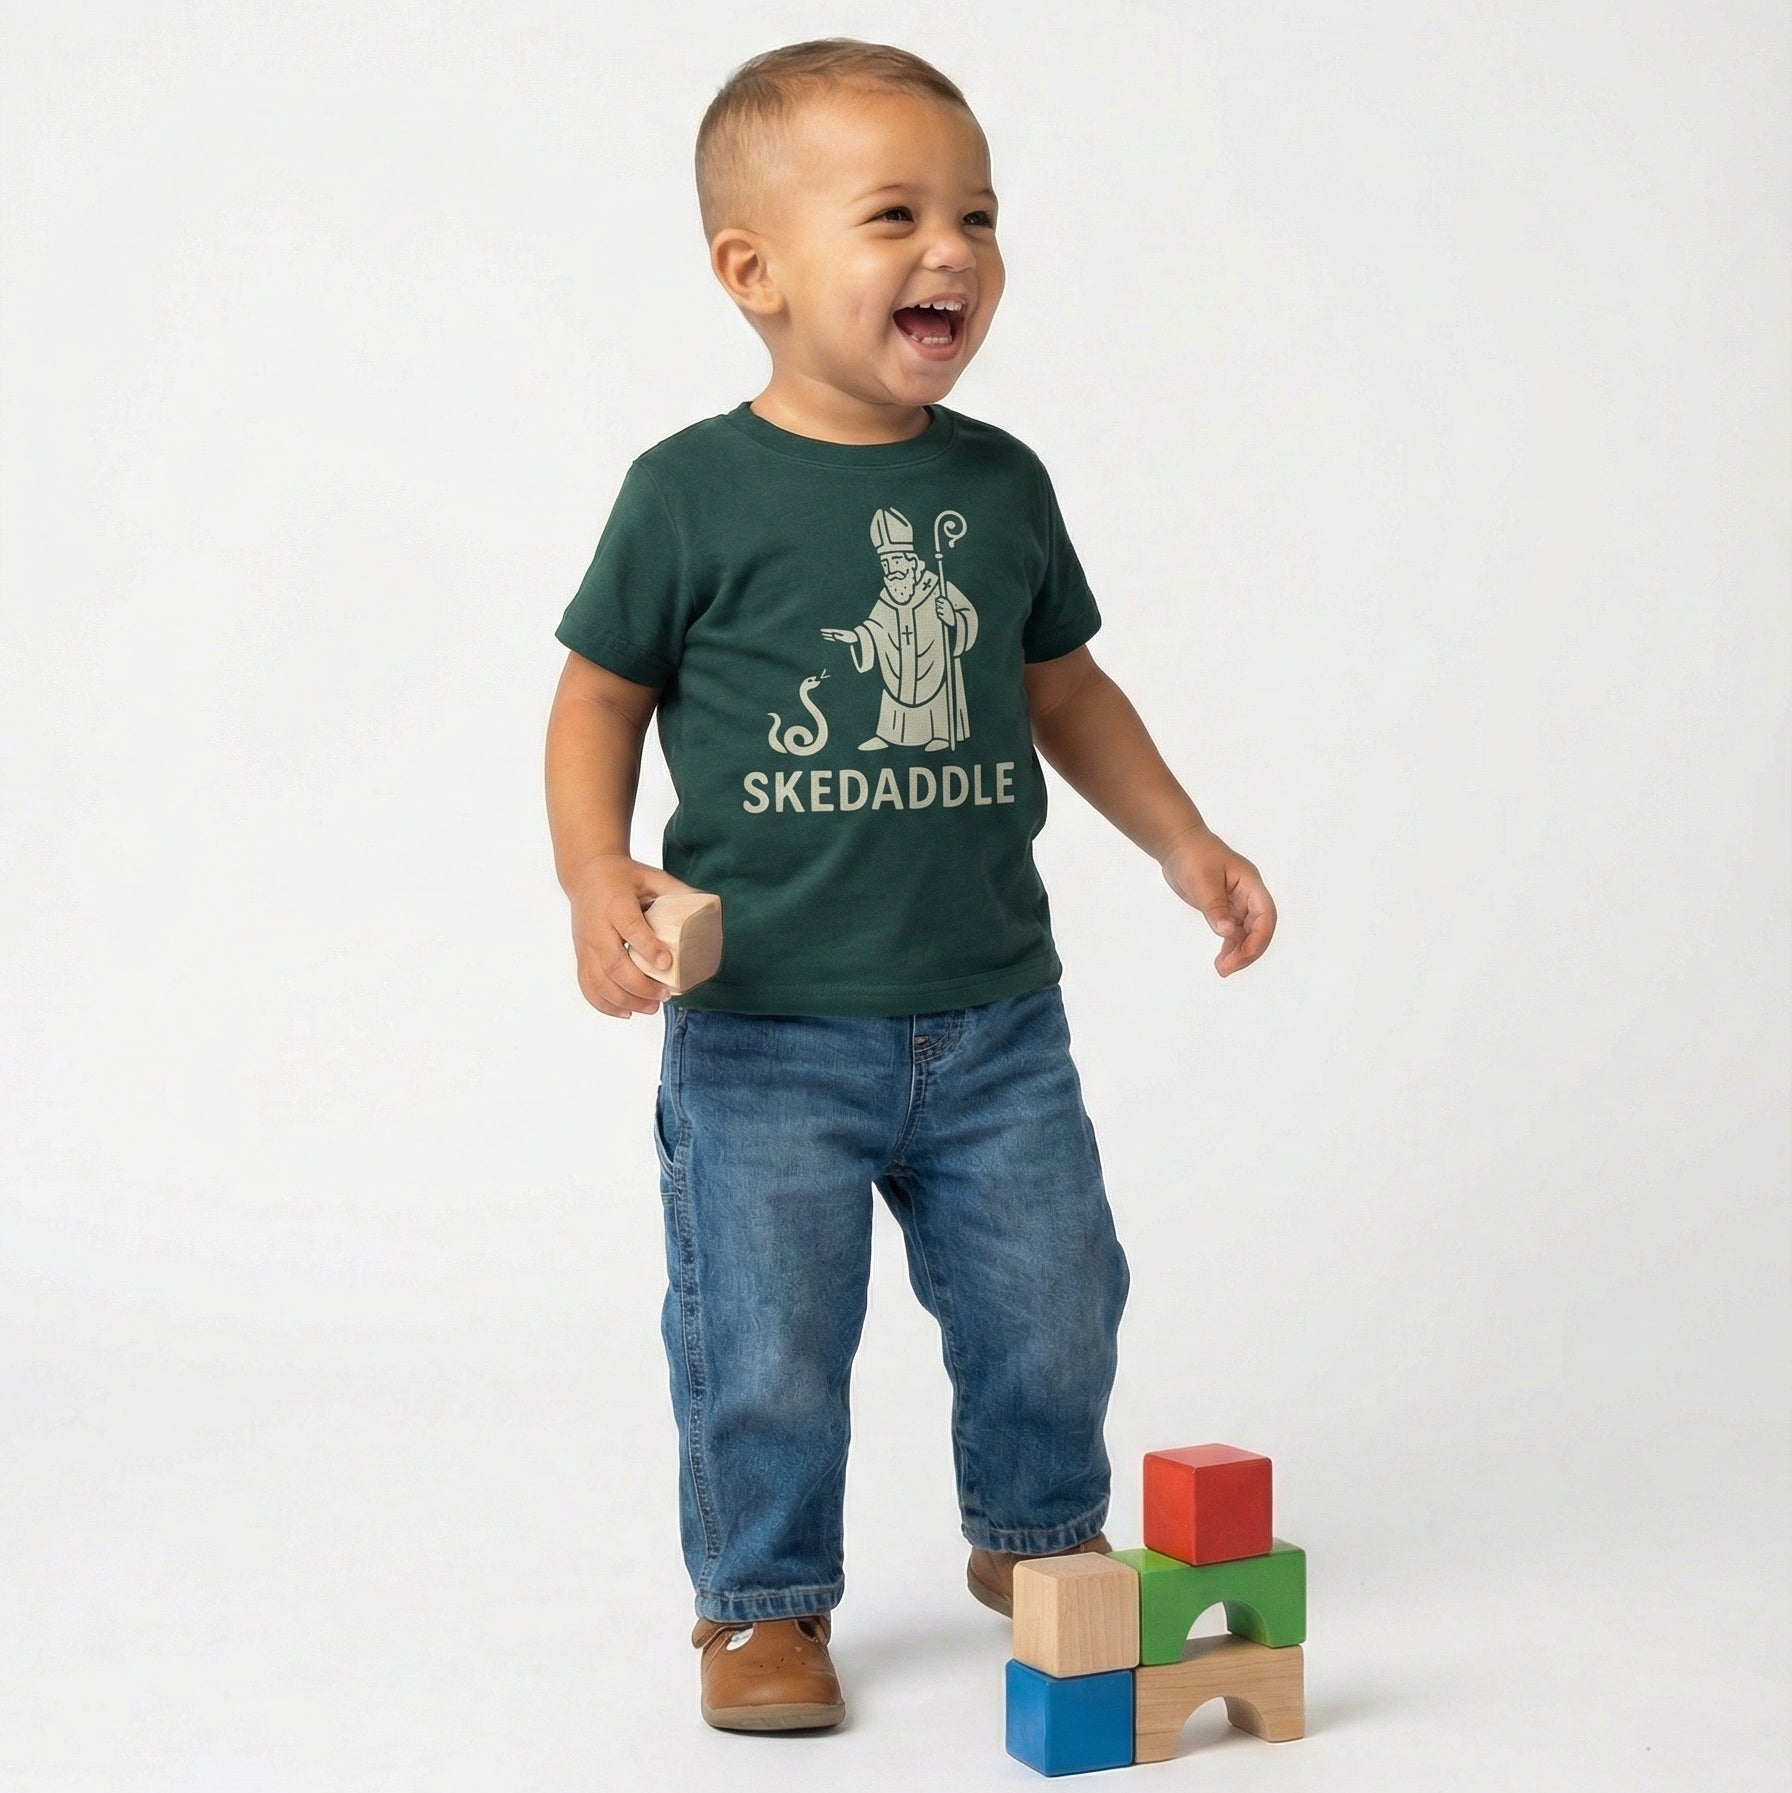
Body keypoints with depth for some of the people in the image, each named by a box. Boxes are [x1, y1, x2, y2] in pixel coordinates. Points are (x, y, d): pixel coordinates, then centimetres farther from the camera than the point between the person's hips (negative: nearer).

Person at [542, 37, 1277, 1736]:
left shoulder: (1000, 484, 5)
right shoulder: (694, 493, -8)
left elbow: (1062, 685, 18)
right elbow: (599, 697, 0)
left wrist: (1182, 842, 12)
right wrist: (596, 876, -15)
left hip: (993, 1020, 4)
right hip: (762, 1032, -4)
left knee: (1050, 1309, 13)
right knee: (767, 1347, 2)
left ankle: (1036, 1536, 39)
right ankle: (766, 1601, 26)